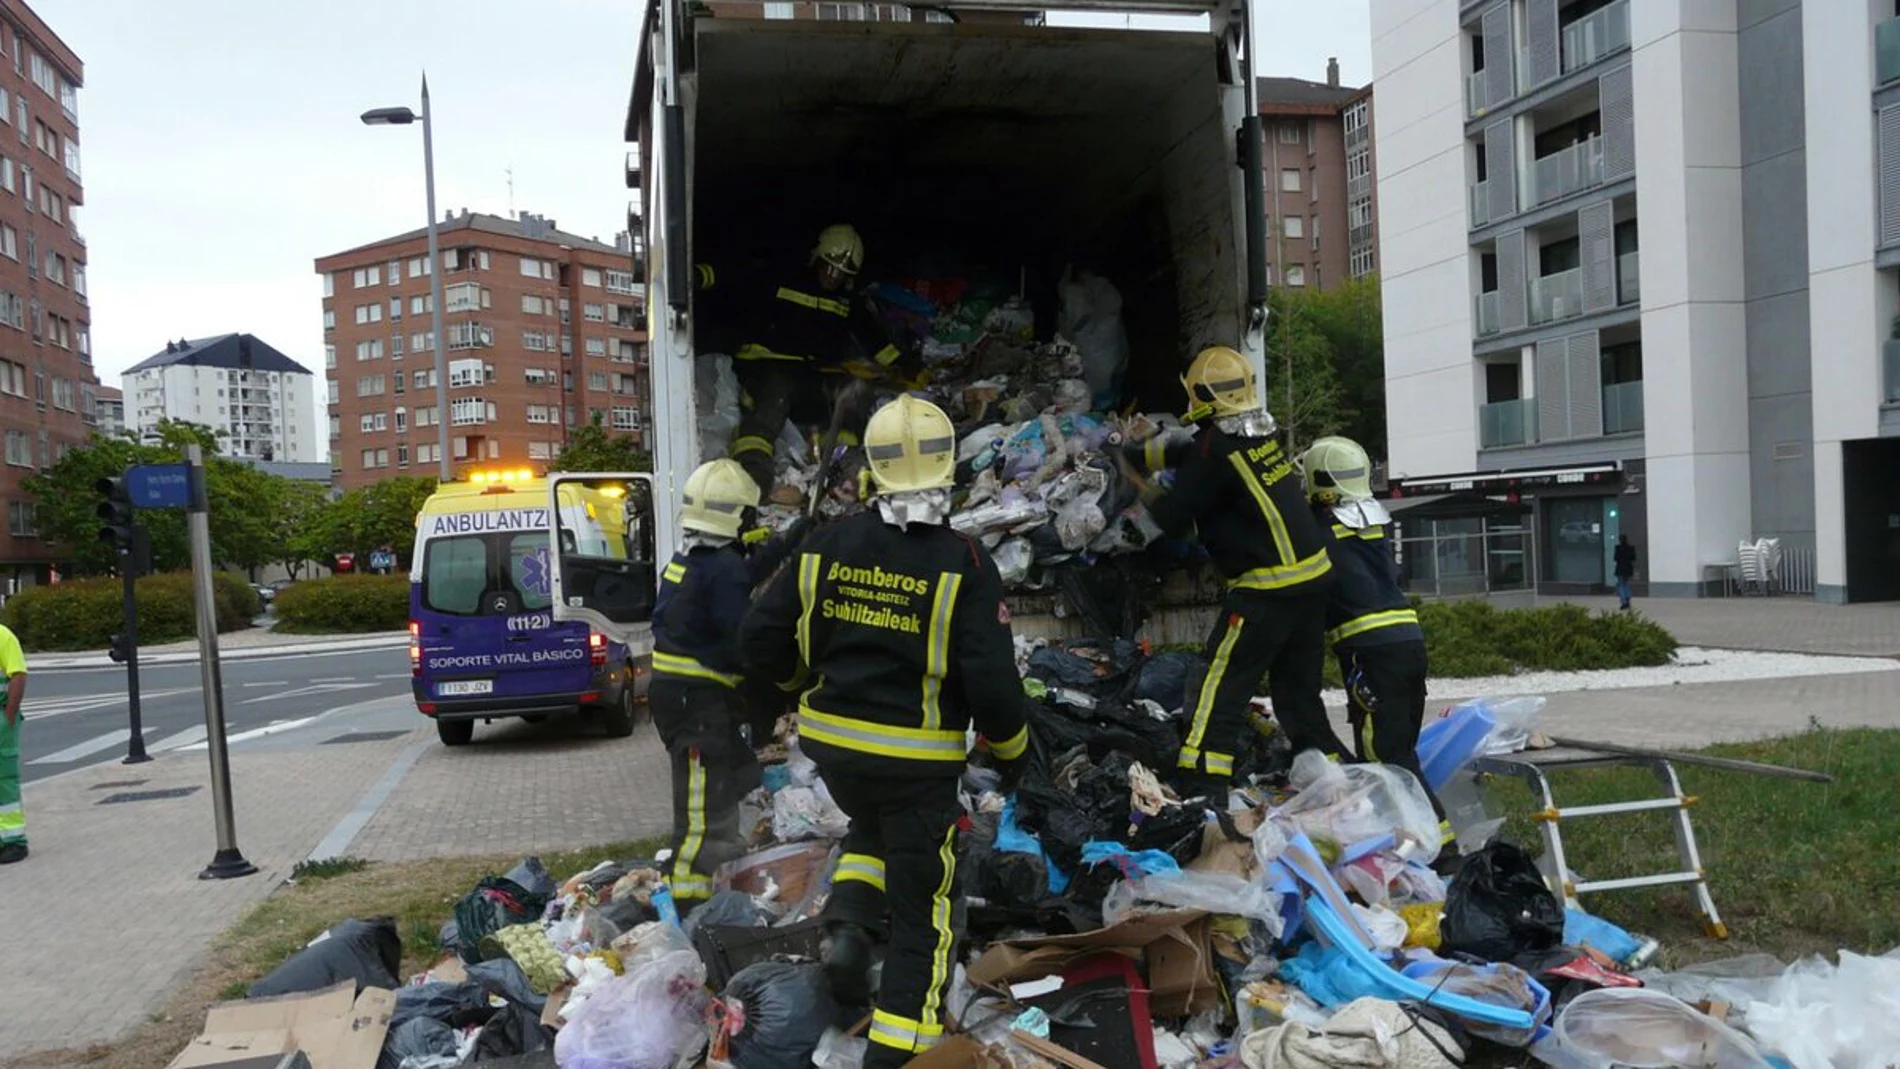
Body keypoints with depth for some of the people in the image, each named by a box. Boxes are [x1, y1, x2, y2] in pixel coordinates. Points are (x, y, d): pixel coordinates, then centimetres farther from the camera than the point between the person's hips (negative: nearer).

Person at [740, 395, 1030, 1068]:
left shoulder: (828, 546, -4)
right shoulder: (963, 563, -16)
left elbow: (762, 638, 1)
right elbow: (991, 676, -17)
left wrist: (807, 678, 22)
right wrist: (1011, 748, 1)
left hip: (832, 742, 4)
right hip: (916, 759, -4)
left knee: (872, 827, 34)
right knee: (922, 907, 10)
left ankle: (848, 923, 12)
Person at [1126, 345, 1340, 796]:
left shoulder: (1219, 448, -14)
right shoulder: (1261, 433, 11)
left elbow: (1172, 518, -8)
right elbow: (1189, 453, 26)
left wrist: (1139, 505, 11)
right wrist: (1136, 451, 29)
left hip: (1268, 588, -8)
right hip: (1313, 576, 8)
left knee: (1223, 684, -4)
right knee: (1298, 690, 18)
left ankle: (1201, 785, -7)